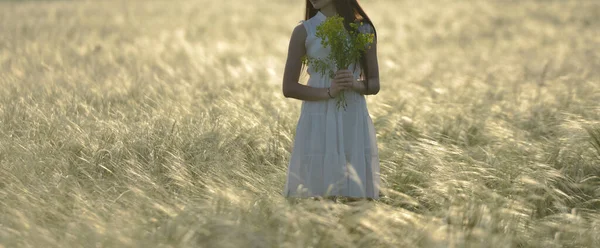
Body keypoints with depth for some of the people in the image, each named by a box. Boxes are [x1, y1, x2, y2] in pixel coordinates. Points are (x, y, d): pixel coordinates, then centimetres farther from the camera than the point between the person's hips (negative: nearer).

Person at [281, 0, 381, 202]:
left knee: (358, 199, -2)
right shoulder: (304, 31, 2)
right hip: (318, 122, -2)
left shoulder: (364, 30, 8)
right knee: (321, 198, -7)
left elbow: (374, 85, 11)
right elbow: (289, 88, -1)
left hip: (354, 121, 2)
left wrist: (355, 84, -11)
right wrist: (328, 93, -15)